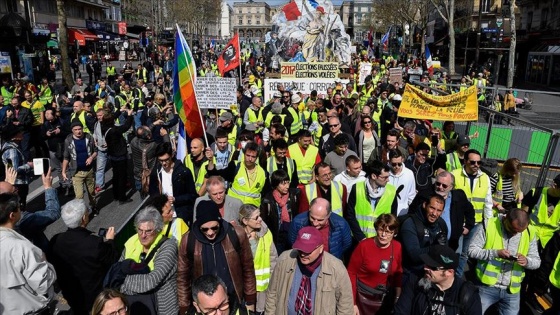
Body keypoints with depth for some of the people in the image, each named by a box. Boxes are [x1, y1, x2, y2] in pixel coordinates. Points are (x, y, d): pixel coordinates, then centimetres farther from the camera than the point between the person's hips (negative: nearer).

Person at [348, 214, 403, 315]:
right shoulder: (364, 246, -18)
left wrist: (397, 297, 9)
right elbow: (351, 273, -13)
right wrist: (352, 303, -12)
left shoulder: (397, 247, -7)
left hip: (386, 298, 3)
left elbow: (398, 273, 6)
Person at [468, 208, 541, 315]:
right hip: (487, 287, -3)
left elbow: (536, 261, 6)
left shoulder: (529, 234, 1)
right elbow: (472, 250, -10)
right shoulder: (488, 225, -10)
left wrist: (527, 261, -17)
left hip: (512, 290, 3)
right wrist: (495, 253, -24)